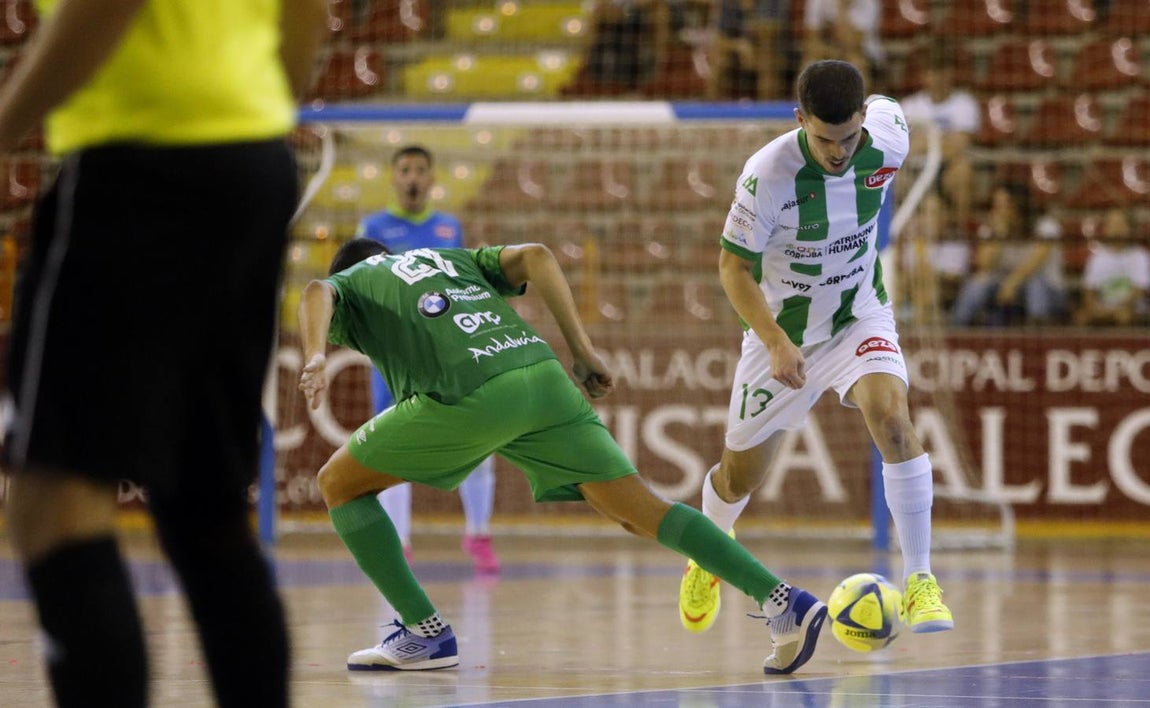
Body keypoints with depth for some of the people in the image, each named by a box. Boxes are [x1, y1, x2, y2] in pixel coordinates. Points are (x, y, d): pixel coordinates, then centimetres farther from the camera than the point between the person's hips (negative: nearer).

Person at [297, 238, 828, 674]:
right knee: (640, 510, 5)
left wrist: (315, 357, -20)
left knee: (339, 484, 16)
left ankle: (426, 634, 10)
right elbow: (535, 257, 19)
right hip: (541, 374, 5)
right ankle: (783, 602, -9)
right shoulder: (454, 259, 38)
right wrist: (582, 352, 15)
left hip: (467, 396, -5)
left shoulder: (344, 285, 27)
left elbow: (317, 296, 0)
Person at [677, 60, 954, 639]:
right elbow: (733, 266, -20)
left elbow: (884, 106, 5)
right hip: (782, 328, -1)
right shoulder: (769, 174, -30)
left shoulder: (888, 141, -21)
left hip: (859, 315, 1)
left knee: (891, 417, -28)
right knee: (741, 475, 11)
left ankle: (919, 580, -19)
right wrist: (777, 344, -31)